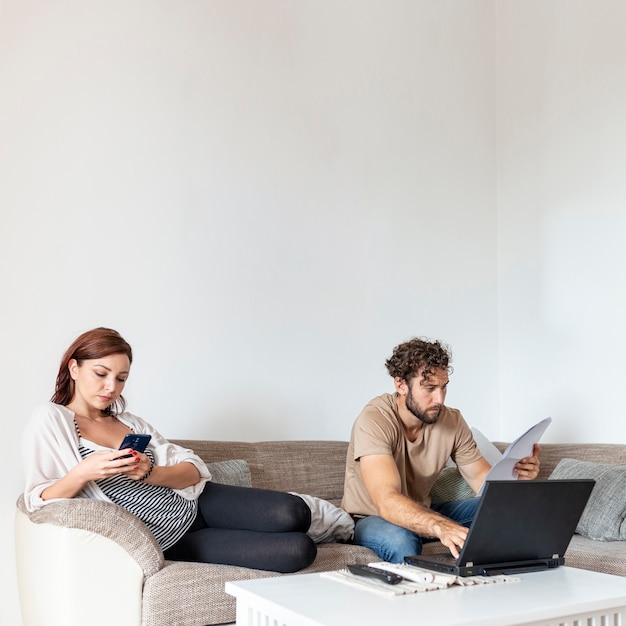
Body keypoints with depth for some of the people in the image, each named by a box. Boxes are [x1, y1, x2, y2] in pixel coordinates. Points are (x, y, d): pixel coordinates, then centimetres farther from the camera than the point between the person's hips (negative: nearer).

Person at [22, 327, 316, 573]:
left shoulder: (131, 423, 13)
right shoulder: (50, 420, -2)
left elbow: (193, 470, 2)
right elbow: (38, 501, -11)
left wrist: (149, 473, -19)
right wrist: (82, 473, -29)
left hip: (199, 503, 6)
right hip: (170, 540, -6)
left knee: (293, 513, -17)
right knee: (298, 549, -18)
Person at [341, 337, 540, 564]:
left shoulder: (452, 420, -9)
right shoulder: (374, 421, -28)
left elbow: (484, 479, -8)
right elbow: (386, 501, -40)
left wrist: (514, 475, -33)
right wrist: (441, 527, -58)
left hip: (421, 513, 6)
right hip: (371, 518, -6)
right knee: (400, 539, -40)